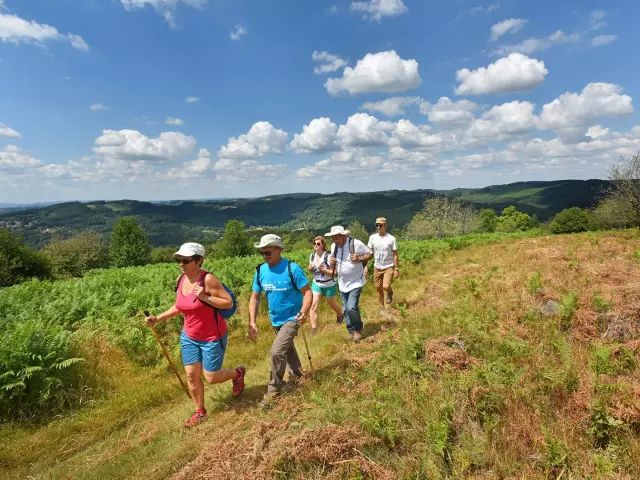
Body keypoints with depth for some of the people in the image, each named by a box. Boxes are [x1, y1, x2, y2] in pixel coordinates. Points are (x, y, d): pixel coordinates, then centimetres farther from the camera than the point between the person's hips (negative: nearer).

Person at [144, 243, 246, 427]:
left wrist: (205, 297, -32)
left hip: (212, 337, -6)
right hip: (189, 337, 6)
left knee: (211, 377, 3)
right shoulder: (180, 280, -2)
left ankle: (238, 373, 34)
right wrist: (158, 318, 4)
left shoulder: (208, 279, -24)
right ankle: (200, 412, 31)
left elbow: (229, 302, -22)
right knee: (191, 374, 10)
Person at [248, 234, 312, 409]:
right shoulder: (260, 271, -7)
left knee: (276, 351, -17)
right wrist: (252, 322, -12)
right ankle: (296, 375, 50)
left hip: (292, 318, -6)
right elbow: (254, 298, -3)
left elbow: (307, 291, -19)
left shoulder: (292, 268, -22)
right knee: (287, 350, 24)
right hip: (275, 320, 6)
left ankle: (274, 389, 4)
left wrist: (304, 312, -34)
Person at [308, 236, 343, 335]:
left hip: (329, 285, -4)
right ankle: (313, 329, 0)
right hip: (316, 284, 4)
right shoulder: (312, 256, -4)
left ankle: (340, 315, 52)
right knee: (313, 306, -7)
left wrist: (322, 269, -34)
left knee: (332, 304, 19)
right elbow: (310, 270, 10)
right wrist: (310, 267, -13)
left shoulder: (328, 256, -23)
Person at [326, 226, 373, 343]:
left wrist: (359, 258, -25)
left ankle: (358, 329, 10)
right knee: (346, 310, 13)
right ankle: (351, 331, 32)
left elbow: (370, 254, -8)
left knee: (351, 308, -16)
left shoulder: (356, 243, -18)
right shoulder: (333, 246, 0)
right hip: (342, 284, 6)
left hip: (356, 283, -6)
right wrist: (332, 263, -10)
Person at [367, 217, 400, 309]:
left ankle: (390, 292, 17)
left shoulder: (392, 239, -12)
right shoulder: (372, 238, -3)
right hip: (377, 267, 4)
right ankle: (381, 308, 29)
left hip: (389, 267, -3)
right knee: (379, 288, 10)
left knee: (385, 286, -20)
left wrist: (396, 269, -6)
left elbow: (395, 255, -6)